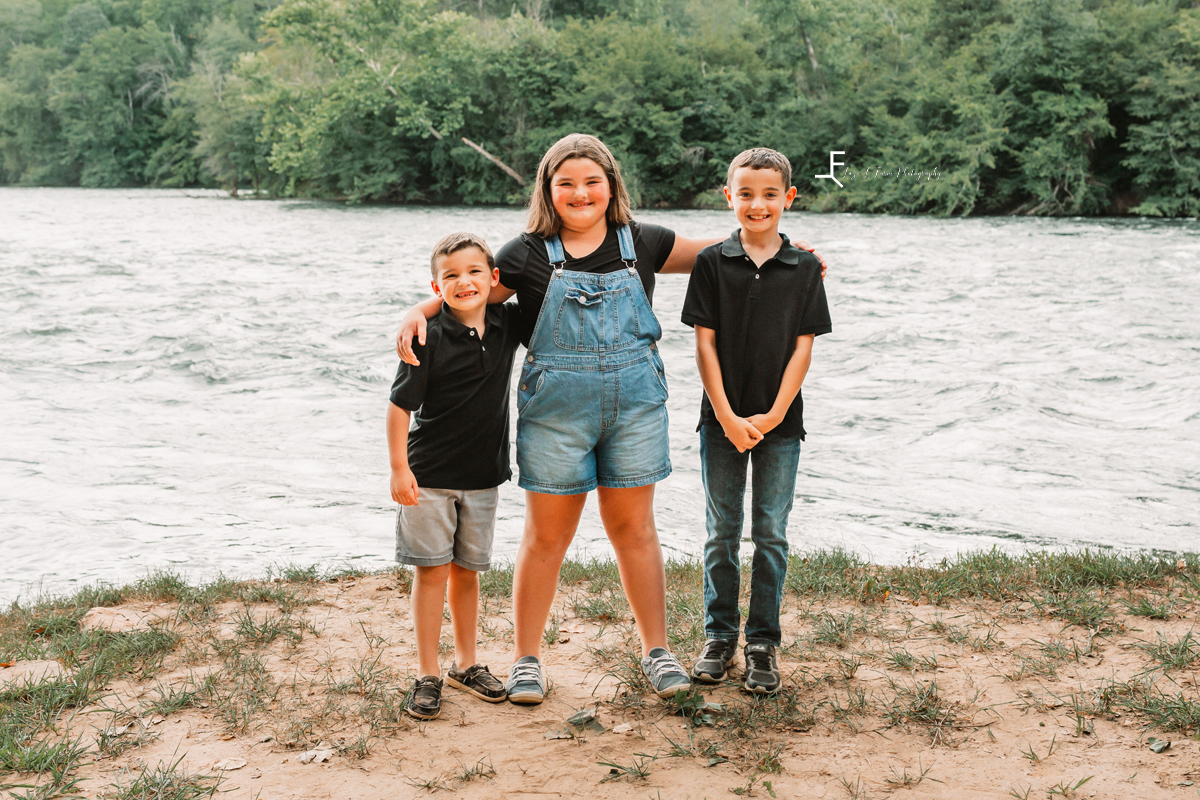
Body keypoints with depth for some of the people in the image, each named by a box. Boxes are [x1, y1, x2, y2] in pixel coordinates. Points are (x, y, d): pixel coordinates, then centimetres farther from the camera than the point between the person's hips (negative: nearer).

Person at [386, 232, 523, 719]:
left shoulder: (509, 325, 0)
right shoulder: (429, 338, -14)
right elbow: (400, 404, -11)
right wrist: (399, 468, -14)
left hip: (482, 475, 4)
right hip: (429, 474, -4)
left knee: (467, 570, 13)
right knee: (432, 570, 1)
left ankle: (466, 664, 27)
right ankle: (427, 675, 11)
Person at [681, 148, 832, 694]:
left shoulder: (805, 268, 1)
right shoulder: (712, 262, 0)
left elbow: (803, 348, -1)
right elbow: (705, 344, -3)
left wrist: (773, 415, -9)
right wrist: (728, 417, -10)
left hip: (779, 423, 0)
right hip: (722, 420, 0)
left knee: (772, 535, 5)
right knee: (722, 532, 8)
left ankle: (762, 643, 15)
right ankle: (719, 637, 20)